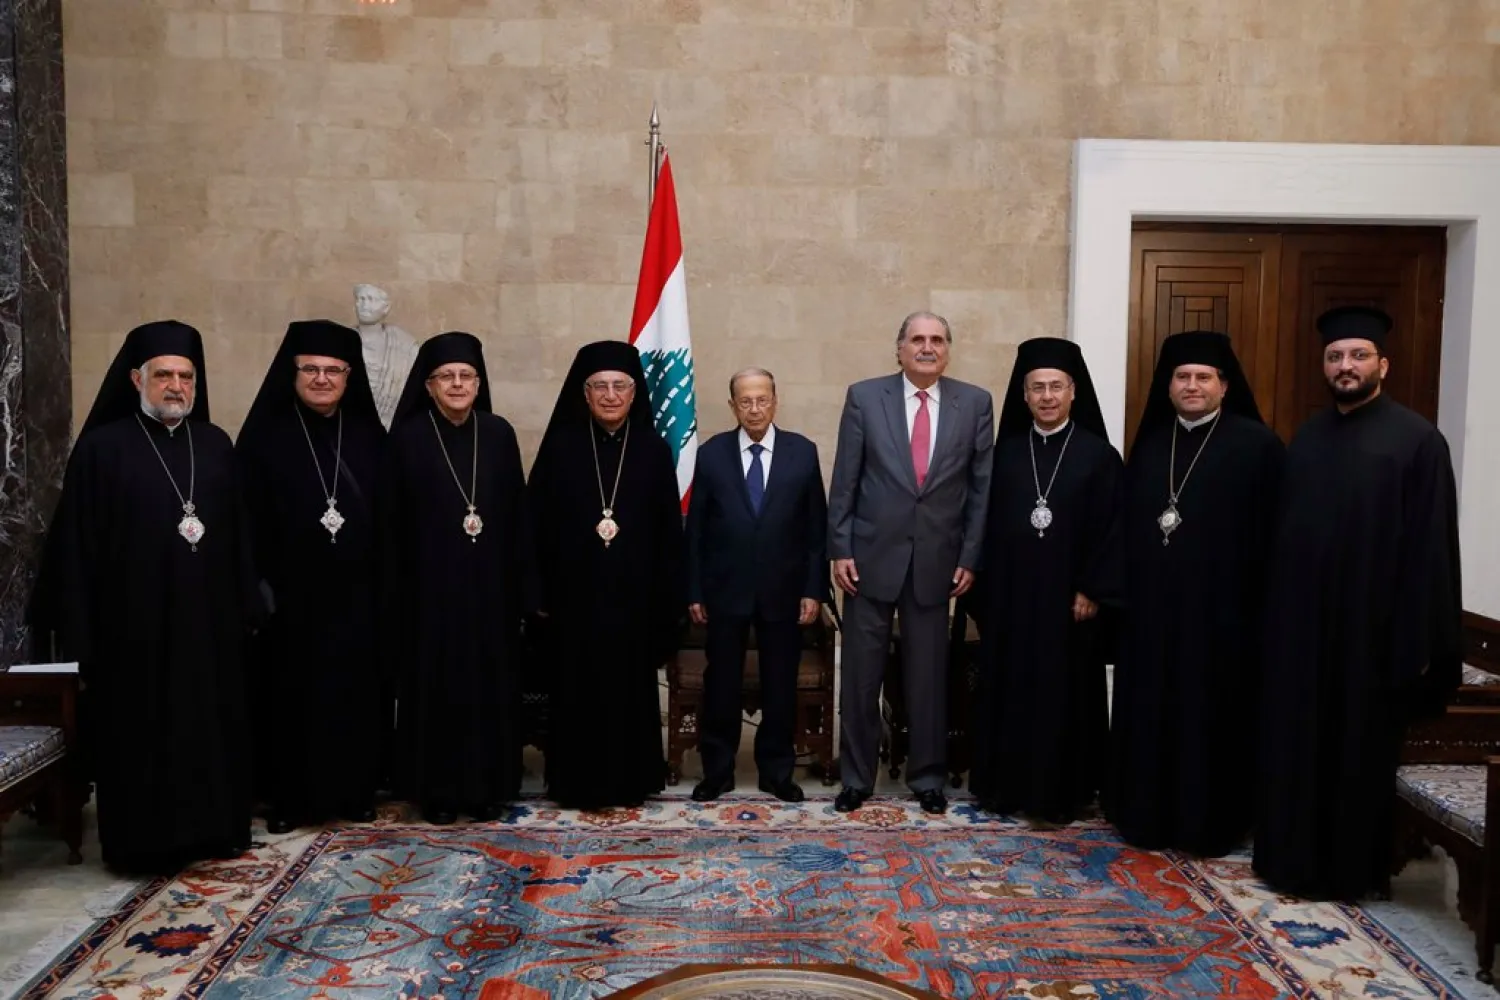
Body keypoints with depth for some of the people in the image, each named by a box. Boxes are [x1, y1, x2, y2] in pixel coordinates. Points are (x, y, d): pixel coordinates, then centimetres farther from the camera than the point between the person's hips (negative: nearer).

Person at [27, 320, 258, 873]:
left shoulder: (216, 445, 7)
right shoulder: (102, 447, -5)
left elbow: (238, 532, 9)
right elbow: (78, 544, -5)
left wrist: (246, 607, 6)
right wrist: (79, 632, -8)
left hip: (209, 615, 4)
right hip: (135, 620, -4)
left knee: (212, 724, 11)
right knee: (143, 731, 5)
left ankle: (212, 828, 25)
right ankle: (148, 840, 19)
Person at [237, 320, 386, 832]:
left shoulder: (369, 435, 6)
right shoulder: (265, 434, -2)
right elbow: (246, 518, -5)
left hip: (356, 592, 2)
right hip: (291, 592, -2)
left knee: (355, 690, 8)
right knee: (292, 693, 5)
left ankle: (354, 790, 21)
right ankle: (289, 796, 18)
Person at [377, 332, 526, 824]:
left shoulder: (499, 434, 3)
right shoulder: (407, 438, -3)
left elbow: (516, 513, 5)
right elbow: (390, 524, -2)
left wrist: (517, 581, 1)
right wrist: (394, 592, -6)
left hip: (488, 583, 2)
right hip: (430, 584, -2)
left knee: (490, 684, 8)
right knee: (435, 687, 5)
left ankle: (487, 786, 20)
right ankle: (438, 789, 18)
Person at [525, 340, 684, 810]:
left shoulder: (654, 450, 1)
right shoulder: (560, 447, -1)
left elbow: (670, 531, 2)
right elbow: (536, 524, -1)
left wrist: (670, 601, -1)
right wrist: (539, 594, -5)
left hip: (634, 595, 1)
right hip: (575, 594, -1)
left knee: (631, 689, 9)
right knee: (577, 690, 7)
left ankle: (629, 781, 23)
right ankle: (578, 783, 20)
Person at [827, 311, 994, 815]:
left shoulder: (975, 403, 2)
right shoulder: (864, 396, -1)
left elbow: (982, 487, 3)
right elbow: (844, 481, -1)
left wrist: (970, 558, -1)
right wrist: (840, 550, -5)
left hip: (936, 561, 1)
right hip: (872, 556, -1)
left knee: (929, 675, 9)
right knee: (861, 673, 6)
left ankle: (928, 778, 25)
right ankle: (855, 777, 22)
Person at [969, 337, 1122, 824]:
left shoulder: (1099, 455, -2)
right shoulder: (1006, 451, 5)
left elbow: (1110, 529, -4)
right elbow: (989, 521, 5)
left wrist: (1092, 590, -10)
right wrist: (985, 585, 1)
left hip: (1068, 596, -2)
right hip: (1009, 593, 3)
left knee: (1065, 692, 5)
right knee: (1008, 689, 9)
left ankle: (1059, 792, 16)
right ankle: (1006, 784, 21)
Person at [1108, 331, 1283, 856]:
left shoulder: (1257, 444, -3)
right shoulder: (1150, 443, 11)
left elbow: (1275, 531, -5)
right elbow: (1127, 523, 11)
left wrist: (1266, 603, -9)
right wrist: (1120, 590, 5)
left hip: (1222, 607, -4)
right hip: (1152, 605, 4)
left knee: (1212, 716, 4)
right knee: (1150, 711, 9)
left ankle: (1209, 822, 17)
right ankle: (1148, 813, 22)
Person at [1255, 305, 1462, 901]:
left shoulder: (1415, 439, -5)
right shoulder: (1307, 438, 11)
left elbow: (1430, 546, -9)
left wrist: (1419, 640, -12)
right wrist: (1273, 615, 8)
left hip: (1371, 626, -5)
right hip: (1301, 623, 5)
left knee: (1361, 748, 6)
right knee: (1295, 744, 10)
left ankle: (1355, 869, 21)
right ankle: (1294, 858, 24)